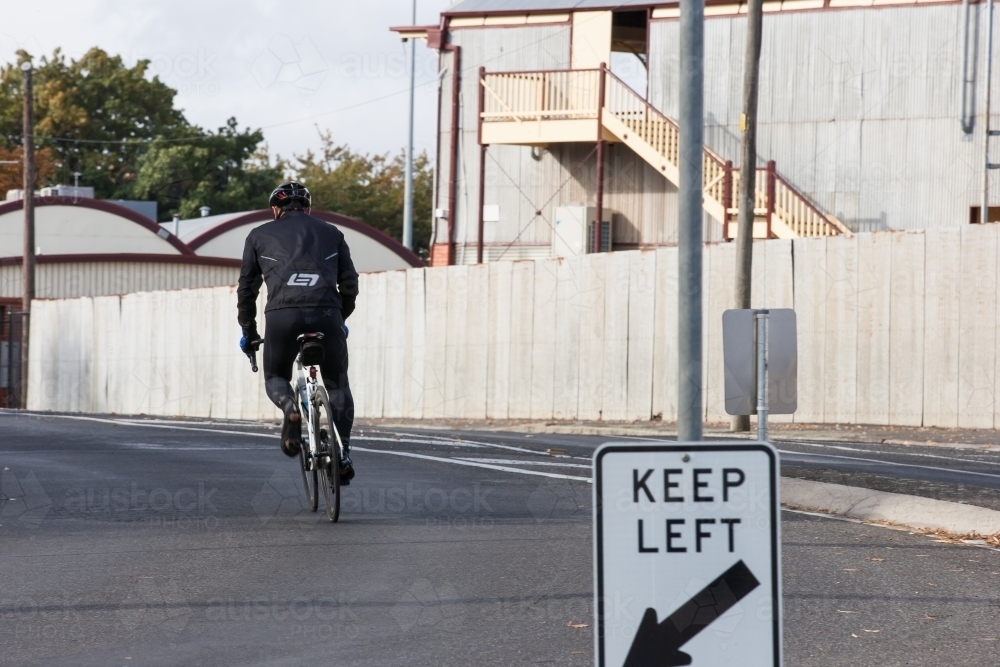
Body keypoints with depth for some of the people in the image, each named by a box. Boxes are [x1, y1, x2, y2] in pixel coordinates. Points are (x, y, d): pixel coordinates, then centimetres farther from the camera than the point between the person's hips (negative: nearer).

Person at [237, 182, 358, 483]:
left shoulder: (260, 235, 22)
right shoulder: (330, 233, 25)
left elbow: (247, 287, 22)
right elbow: (349, 283, 22)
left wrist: (248, 331, 32)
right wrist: (341, 318, 36)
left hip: (281, 315, -1)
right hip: (326, 314, 1)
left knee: (275, 377, 21)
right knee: (337, 385, 16)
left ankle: (290, 408, -11)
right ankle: (343, 453, 2)